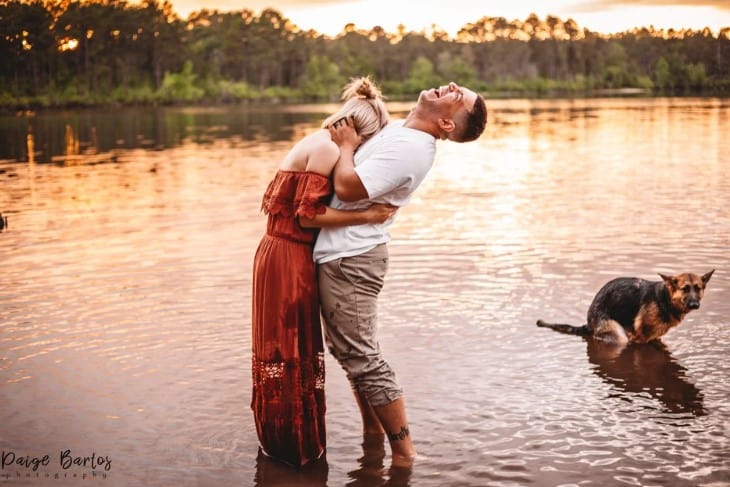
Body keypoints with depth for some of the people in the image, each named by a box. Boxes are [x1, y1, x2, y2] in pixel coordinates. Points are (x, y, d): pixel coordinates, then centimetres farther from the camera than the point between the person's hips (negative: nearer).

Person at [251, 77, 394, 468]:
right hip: (289, 259, -9)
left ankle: (280, 439, 32)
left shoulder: (316, 143, 14)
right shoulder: (327, 149, -15)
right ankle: (298, 447, 15)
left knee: (280, 348, 18)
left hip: (279, 253, 9)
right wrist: (367, 215, -18)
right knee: (294, 352, 2)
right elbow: (309, 214, -20)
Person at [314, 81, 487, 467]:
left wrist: (347, 145, -10)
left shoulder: (409, 148, -21)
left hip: (350, 259, -10)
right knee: (347, 347, 20)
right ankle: (373, 431, 32)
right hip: (344, 254, 10)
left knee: (361, 358, -6)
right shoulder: (397, 130, 10)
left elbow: (347, 187, -27)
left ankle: (403, 453, 3)